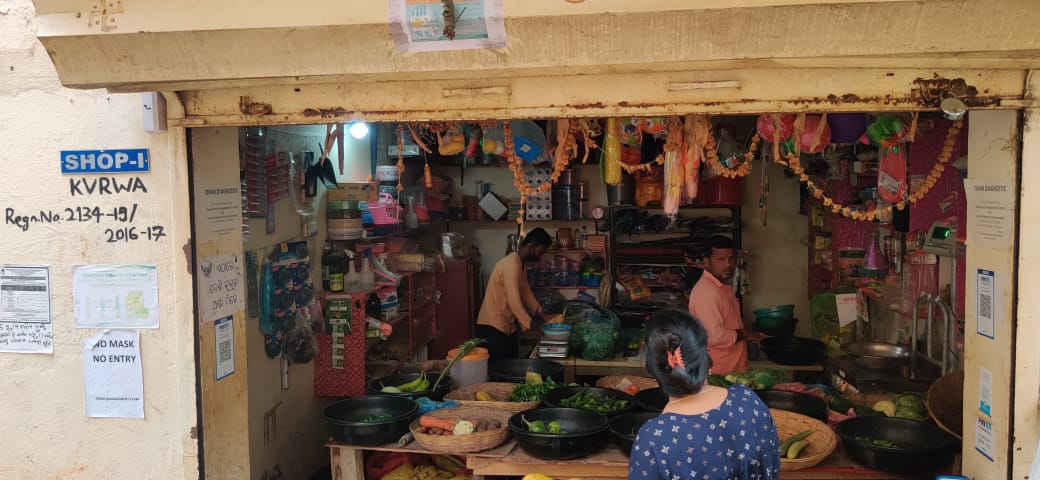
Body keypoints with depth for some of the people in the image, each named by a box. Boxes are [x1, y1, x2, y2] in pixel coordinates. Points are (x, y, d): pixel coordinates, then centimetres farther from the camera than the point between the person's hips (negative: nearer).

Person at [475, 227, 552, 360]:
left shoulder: (521, 266, 11)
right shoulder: (511, 265, -21)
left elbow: (527, 294, 17)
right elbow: (514, 302, -26)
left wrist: (543, 317, 10)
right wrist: (532, 327, -23)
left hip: (507, 326, 10)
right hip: (493, 327, -10)